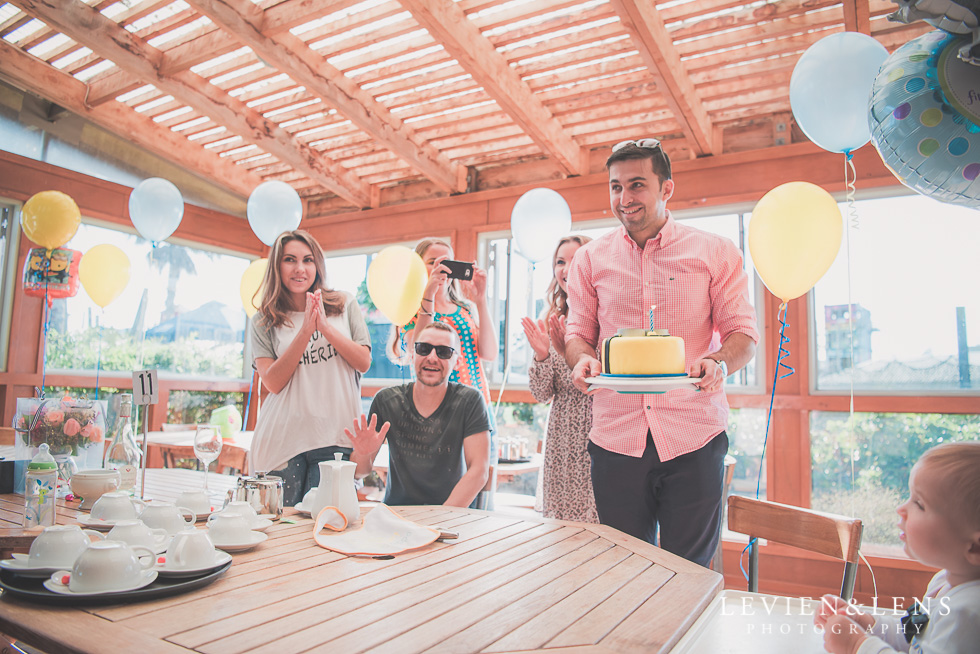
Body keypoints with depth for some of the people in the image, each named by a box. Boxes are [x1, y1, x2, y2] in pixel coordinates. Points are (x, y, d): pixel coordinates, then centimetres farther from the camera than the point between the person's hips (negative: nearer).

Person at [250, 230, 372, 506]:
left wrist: (325, 326, -11)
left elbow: (364, 363, 0)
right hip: (284, 439, 0)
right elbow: (273, 382, -6)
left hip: (336, 439, 0)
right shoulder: (266, 322, 6)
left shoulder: (344, 305, 7)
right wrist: (306, 331, -13)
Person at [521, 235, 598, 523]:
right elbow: (541, 394, 4)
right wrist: (541, 356, -14)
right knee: (560, 530, 12)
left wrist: (571, 353, -23)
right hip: (562, 444, 5)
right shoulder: (551, 323, 8)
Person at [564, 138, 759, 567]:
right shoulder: (590, 259, 10)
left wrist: (720, 363, -18)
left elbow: (743, 332, 4)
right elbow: (578, 332, 13)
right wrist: (582, 359, -11)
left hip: (693, 437, -1)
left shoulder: (715, 253, 4)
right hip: (616, 437, 2)